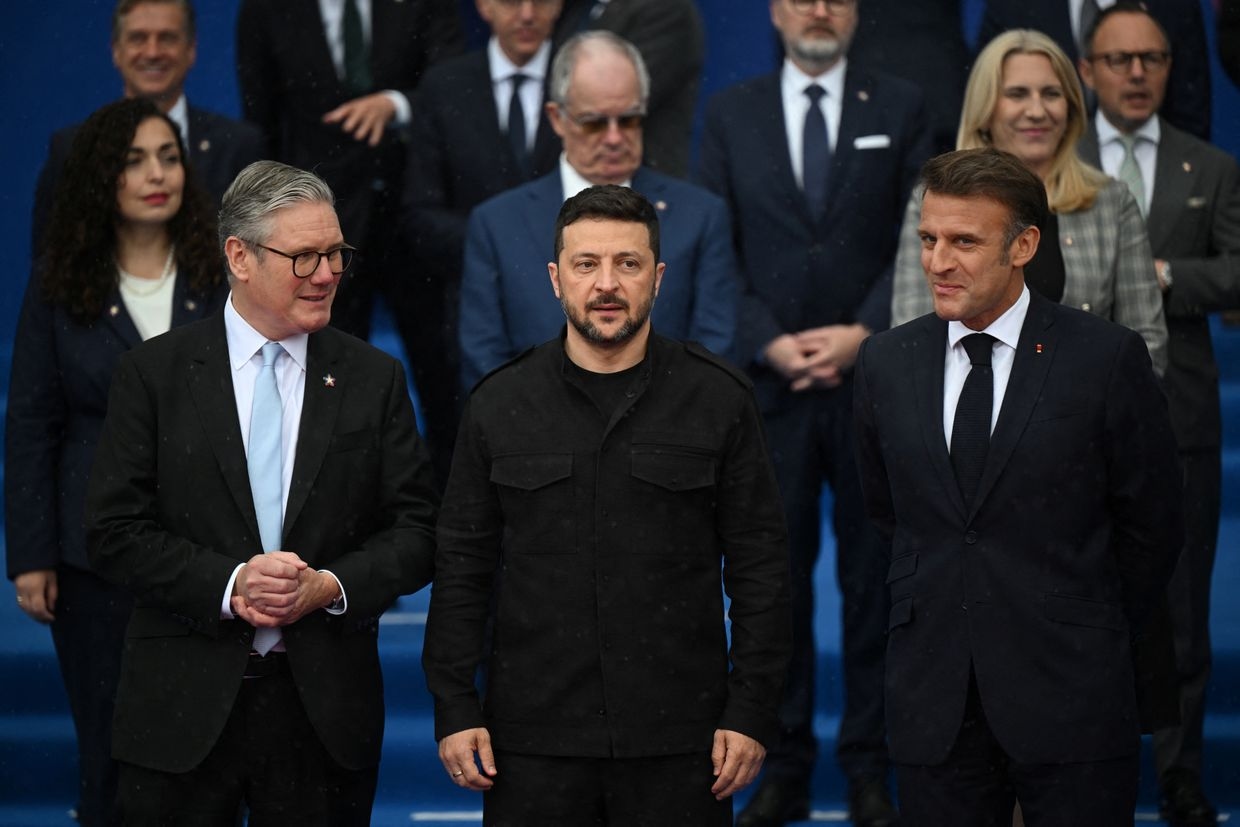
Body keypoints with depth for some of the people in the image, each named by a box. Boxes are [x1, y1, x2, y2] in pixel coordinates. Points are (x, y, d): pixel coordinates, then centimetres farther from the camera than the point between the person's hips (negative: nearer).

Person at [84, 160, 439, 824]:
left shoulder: (375, 380, 7)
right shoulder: (153, 375, 2)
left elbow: (416, 528, 5)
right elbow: (115, 532, -3)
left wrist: (331, 586, -12)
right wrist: (227, 584, -15)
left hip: (326, 712, 1)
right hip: (184, 711, -1)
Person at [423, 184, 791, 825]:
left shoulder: (719, 399, 3)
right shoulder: (498, 405, 6)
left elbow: (758, 565, 3)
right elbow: (463, 566, 7)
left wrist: (751, 712, -3)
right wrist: (454, 710, 1)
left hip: (678, 744, -1)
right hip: (535, 741, 1)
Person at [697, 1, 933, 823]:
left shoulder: (901, 107, 6)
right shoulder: (730, 114, 9)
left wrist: (861, 334, -11)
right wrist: (770, 344, -8)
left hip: (873, 378, 0)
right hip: (769, 382, 1)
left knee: (873, 577, 3)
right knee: (776, 578, 1)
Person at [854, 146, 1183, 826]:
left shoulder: (1106, 357, -5)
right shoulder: (886, 362, 7)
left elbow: (1150, 522, 2)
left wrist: (1091, 636, 8)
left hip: (1068, 694, -3)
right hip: (933, 699, 3)